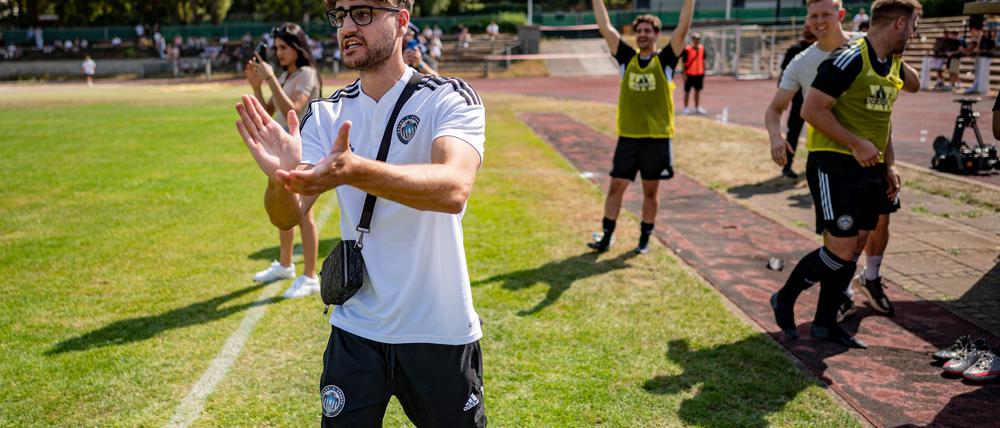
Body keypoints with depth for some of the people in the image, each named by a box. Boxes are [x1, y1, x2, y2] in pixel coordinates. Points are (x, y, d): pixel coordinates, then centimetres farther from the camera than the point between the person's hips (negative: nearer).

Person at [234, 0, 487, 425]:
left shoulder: (450, 99, -10)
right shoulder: (325, 115, 1)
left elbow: (454, 188, -30)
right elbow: (287, 217, -9)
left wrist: (355, 172, -45)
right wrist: (281, 179, -31)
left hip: (440, 331, -2)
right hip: (354, 331, 3)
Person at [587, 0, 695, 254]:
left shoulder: (665, 60, -1)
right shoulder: (627, 58, 5)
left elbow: (683, 27, -9)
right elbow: (605, 27, 2)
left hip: (658, 137, -2)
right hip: (628, 136, 2)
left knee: (650, 191, 8)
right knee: (616, 186, 3)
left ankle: (645, 239, 21)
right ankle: (606, 237, 11)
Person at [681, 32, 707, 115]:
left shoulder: (702, 48, 4)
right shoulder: (687, 49, -13)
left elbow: (703, 60, 13)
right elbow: (684, 62, -10)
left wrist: (703, 71, 13)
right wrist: (684, 74, -12)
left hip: (699, 73, 5)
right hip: (689, 74, -5)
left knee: (698, 90, 13)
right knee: (687, 91, 6)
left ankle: (697, 108, 23)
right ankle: (685, 108, 15)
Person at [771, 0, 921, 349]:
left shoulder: (893, 64, 13)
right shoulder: (850, 59, -15)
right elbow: (811, 110, -20)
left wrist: (888, 166, 17)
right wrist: (856, 144, -21)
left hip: (871, 169, 9)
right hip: (835, 166, -9)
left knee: (854, 249, 10)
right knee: (840, 250, -10)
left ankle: (825, 323, 21)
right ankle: (784, 299, 12)